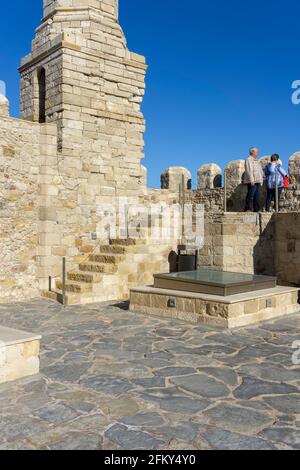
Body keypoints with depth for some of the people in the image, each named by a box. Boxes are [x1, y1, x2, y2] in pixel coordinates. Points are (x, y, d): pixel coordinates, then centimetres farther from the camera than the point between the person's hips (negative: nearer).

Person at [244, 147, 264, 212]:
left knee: (257, 197, 6)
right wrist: (251, 180, -22)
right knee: (251, 196, -10)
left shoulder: (256, 160, 24)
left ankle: (256, 209, 8)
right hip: (252, 182, -9)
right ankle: (248, 209, -8)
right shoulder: (249, 160, -5)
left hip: (258, 181, 9)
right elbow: (249, 171, -15)